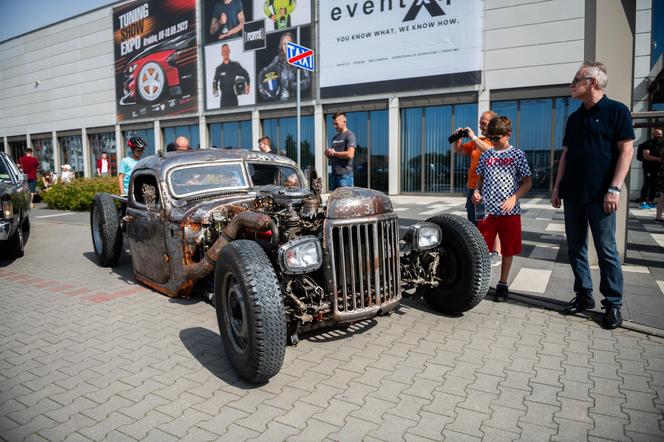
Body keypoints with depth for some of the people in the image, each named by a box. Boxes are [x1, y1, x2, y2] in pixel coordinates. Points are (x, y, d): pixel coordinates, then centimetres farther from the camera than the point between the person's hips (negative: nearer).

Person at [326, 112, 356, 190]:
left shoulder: (349, 135, -5)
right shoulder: (335, 137, 20)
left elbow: (350, 154, -18)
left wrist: (334, 153, -7)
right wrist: (328, 153, 1)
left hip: (345, 174, -8)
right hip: (334, 173, 8)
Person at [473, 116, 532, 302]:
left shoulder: (517, 154, -2)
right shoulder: (486, 155, 8)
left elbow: (527, 182, -1)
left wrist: (514, 198, -15)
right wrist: (476, 192, -3)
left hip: (510, 211, -2)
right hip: (488, 210, 2)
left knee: (508, 250, 8)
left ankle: (503, 285, 21)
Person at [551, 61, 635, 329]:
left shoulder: (616, 111, -3)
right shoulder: (575, 118, 15)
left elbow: (626, 151, -8)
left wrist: (614, 189, -15)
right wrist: (557, 187, 10)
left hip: (599, 196, -6)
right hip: (572, 194, 6)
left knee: (606, 250, 0)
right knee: (575, 248, 9)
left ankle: (613, 304, 11)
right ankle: (584, 295, 20)